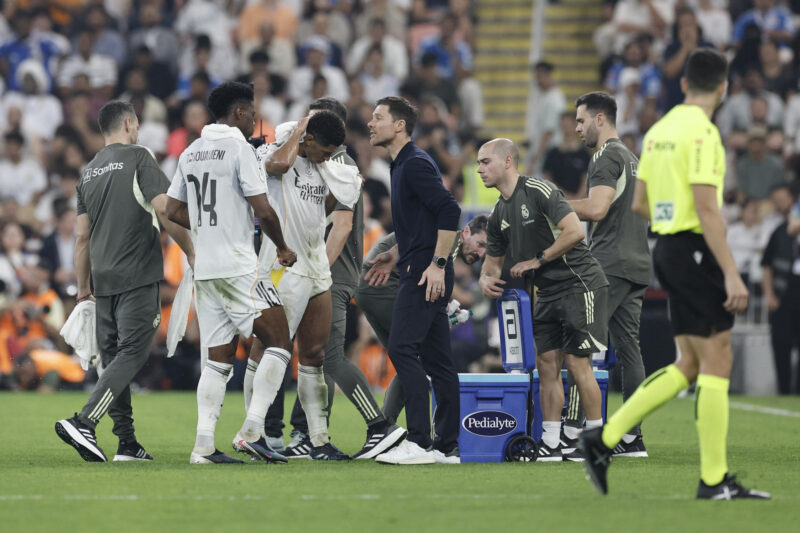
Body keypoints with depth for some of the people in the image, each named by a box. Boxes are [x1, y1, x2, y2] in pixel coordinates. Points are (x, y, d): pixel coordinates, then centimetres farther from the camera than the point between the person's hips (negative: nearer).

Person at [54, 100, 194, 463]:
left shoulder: (89, 172, 15)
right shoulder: (137, 158, -4)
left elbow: (82, 236, 16)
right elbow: (164, 208, -15)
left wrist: (83, 288, 21)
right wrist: (190, 252, -4)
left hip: (103, 280, 7)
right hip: (137, 276, -7)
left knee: (114, 358, 9)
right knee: (131, 354, -9)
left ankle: (127, 443, 8)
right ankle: (83, 423, -24)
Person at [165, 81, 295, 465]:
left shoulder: (190, 153, 14)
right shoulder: (239, 148, -9)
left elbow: (174, 211, 18)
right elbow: (263, 209, -13)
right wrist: (282, 249, 3)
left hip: (204, 270, 8)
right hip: (239, 267, -8)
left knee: (218, 358, 9)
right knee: (278, 342, -1)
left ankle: (204, 445, 1)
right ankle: (251, 431, -8)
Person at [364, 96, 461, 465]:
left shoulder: (416, 164, -12)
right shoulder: (402, 165, 19)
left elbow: (449, 211, -20)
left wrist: (437, 264, -23)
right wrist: (396, 259, 29)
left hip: (425, 273, -10)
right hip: (420, 273, 10)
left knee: (402, 348, -14)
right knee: (435, 359, 8)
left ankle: (420, 442, -16)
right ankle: (447, 445, 9)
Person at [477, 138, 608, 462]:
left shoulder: (539, 191, -14)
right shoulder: (499, 214, 12)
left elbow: (575, 231, -23)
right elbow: (493, 261, 21)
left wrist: (537, 261, -14)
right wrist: (487, 280, -3)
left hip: (580, 284, -8)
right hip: (548, 294, 8)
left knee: (577, 362, -10)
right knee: (547, 363, 3)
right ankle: (551, 443, 5)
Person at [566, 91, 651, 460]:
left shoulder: (608, 157, -9)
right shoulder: (631, 158, 21)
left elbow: (596, 208, -20)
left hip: (610, 265, -9)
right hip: (636, 264, 10)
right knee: (628, 346, 7)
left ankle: (573, 431, -15)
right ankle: (632, 436, 4)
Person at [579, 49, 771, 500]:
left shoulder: (659, 130, 12)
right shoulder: (702, 131, -14)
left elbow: (640, 203, 18)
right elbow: (707, 209, -20)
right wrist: (731, 274, -20)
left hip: (667, 248, 9)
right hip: (696, 249, -9)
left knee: (691, 364, 12)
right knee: (716, 362, -3)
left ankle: (605, 438, 7)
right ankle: (714, 480, -1)